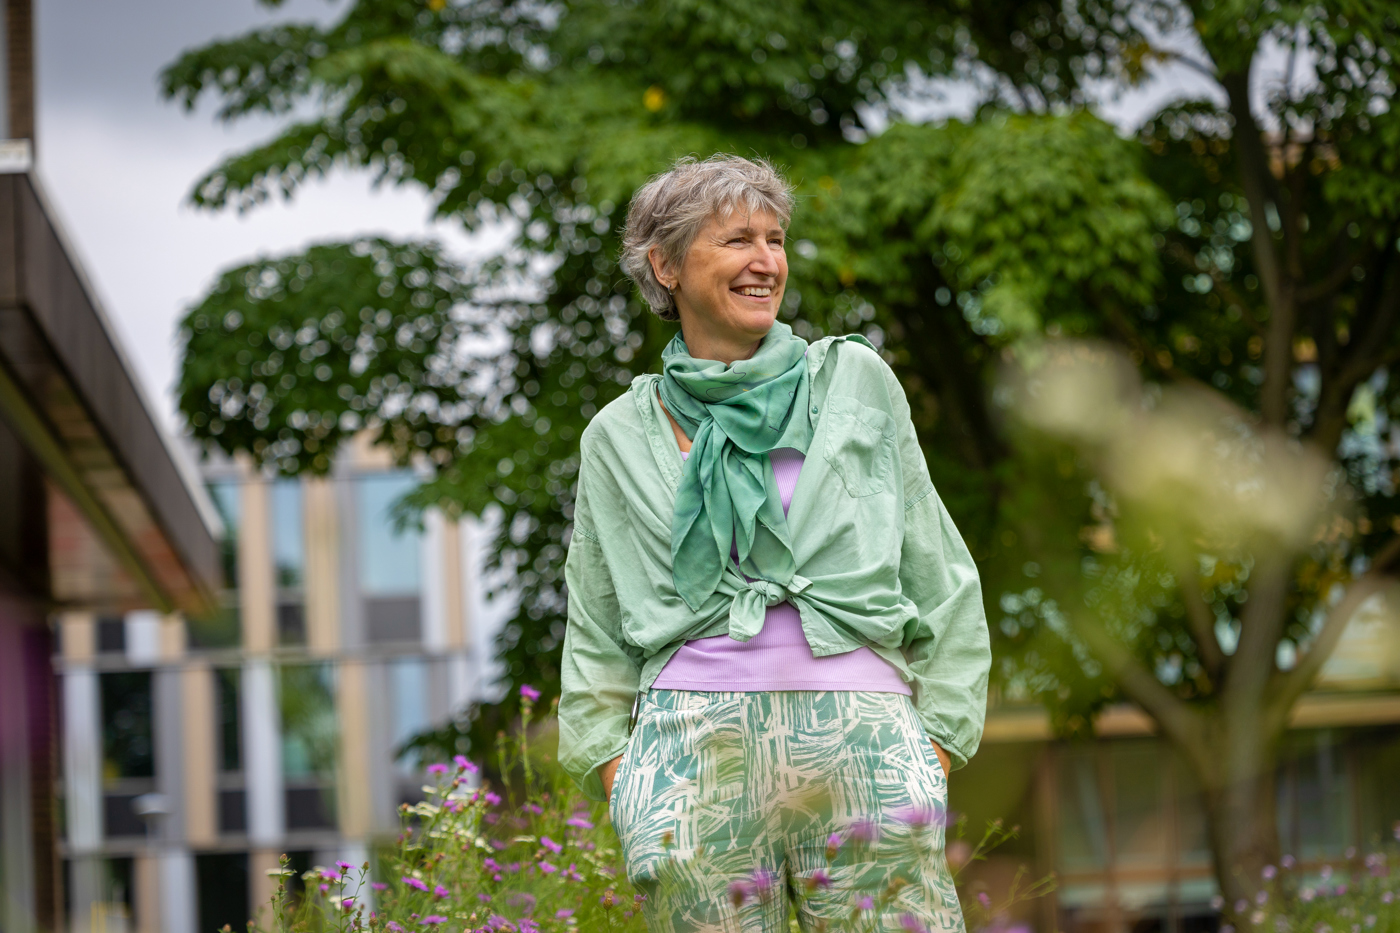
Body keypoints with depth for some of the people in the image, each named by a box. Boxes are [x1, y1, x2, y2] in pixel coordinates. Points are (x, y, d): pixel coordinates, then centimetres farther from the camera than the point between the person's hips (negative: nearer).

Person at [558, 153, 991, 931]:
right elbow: (596, 639, 18)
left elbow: (940, 581, 13)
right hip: (697, 742, 1)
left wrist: (936, 739, 5)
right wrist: (612, 762, 5)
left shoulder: (856, 381, 12)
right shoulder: (619, 438, 14)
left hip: (859, 733, 0)